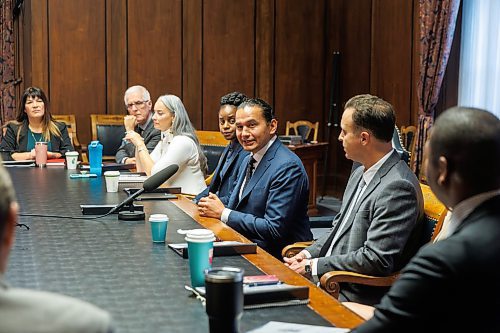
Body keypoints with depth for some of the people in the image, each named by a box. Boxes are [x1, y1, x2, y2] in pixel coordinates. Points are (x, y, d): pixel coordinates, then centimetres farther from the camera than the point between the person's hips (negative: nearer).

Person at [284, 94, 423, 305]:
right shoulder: (361, 173, 11)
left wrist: (314, 266, -17)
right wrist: (309, 254, 3)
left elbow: (376, 260, -25)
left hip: (361, 297, -9)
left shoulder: (398, 187, -21)